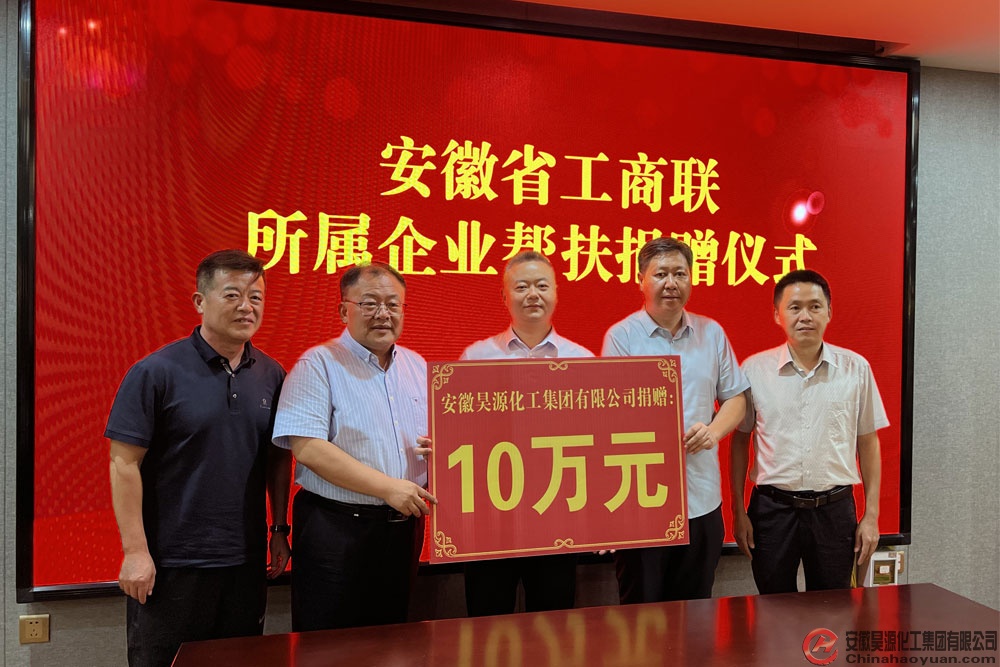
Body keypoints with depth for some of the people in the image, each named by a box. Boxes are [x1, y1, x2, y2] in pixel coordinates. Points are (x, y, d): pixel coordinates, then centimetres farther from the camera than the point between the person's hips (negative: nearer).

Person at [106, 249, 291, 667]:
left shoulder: (271, 375, 2)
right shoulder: (156, 373, -11)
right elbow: (125, 464, -11)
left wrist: (279, 530, 8)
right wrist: (135, 551, -13)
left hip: (247, 561, 4)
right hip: (170, 565, -4)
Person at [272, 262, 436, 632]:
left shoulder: (417, 366, 11)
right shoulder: (318, 364, -8)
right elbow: (308, 448, -19)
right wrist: (387, 487, -22)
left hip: (403, 527, 6)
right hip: (335, 530, -5)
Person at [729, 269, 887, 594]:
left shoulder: (856, 368, 0)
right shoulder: (754, 369, -2)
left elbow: (868, 443, 6)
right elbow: (740, 441, 4)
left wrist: (871, 515, 4)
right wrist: (738, 512, 2)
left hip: (834, 509, 1)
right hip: (772, 507, 0)